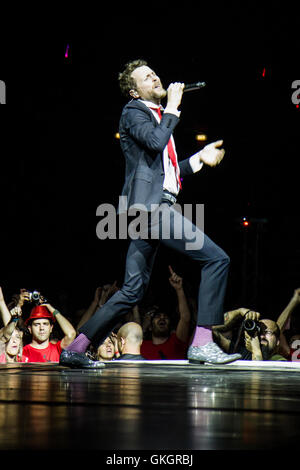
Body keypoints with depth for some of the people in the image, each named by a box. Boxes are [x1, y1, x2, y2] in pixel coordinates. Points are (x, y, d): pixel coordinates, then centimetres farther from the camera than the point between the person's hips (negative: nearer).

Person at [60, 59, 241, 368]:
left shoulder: (159, 117, 28)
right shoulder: (133, 111, 1)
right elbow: (156, 142, -18)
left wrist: (200, 158, 23)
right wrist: (172, 107, -7)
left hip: (153, 207, 10)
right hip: (150, 205, -10)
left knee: (132, 291, 8)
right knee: (216, 259, -13)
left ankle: (74, 350, 11)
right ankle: (202, 343, -13)